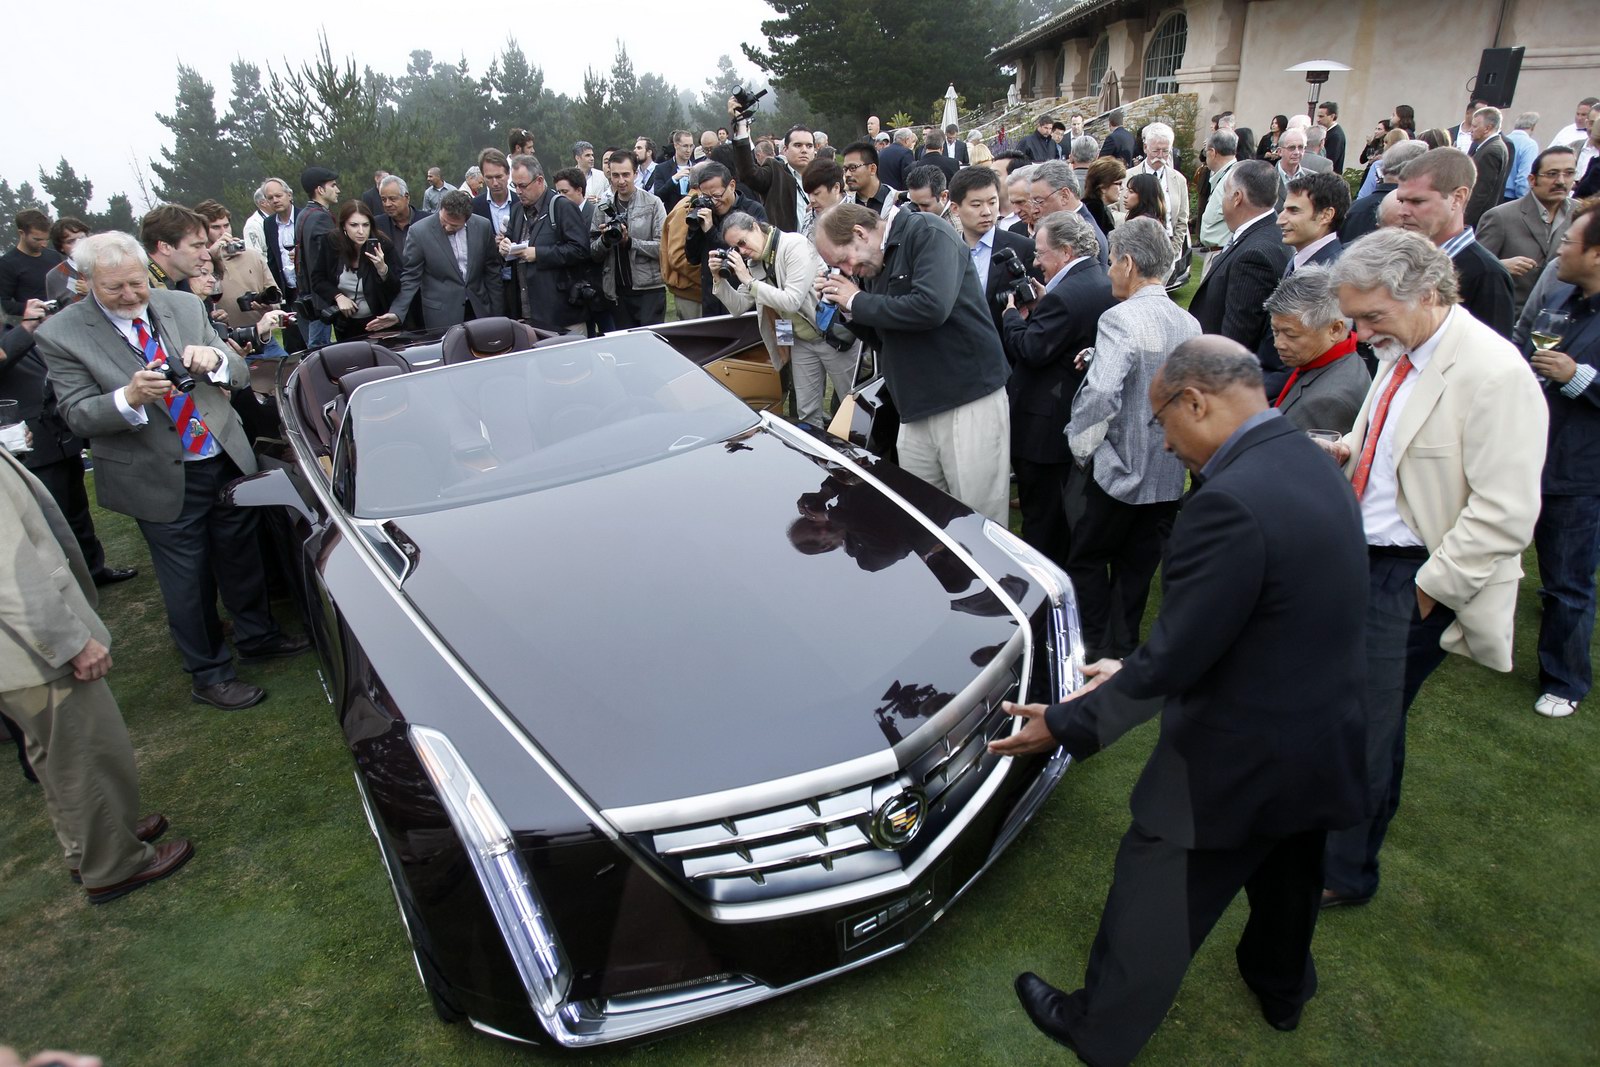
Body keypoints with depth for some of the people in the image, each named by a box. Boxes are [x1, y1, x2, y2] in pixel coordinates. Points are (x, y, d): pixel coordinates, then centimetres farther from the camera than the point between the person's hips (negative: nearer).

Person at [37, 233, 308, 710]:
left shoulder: (184, 306, 1)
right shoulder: (62, 335, -8)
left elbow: (239, 375, 2)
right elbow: (77, 415, -10)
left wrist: (214, 359, -21)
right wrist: (129, 397, -29)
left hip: (227, 459, 3)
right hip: (161, 480, -3)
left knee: (242, 558, 19)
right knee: (188, 583, 8)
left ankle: (257, 636, 40)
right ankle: (210, 674, 25)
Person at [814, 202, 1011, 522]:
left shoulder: (928, 235, -9)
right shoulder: (875, 264, 15)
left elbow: (931, 307, -25)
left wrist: (858, 301, -12)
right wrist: (848, 310, 5)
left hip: (970, 402, -8)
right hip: (916, 411, 8)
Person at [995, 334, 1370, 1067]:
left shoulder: (1228, 502, -31)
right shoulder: (1310, 465, 0)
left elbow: (1173, 659, -27)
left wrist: (1065, 724, -15)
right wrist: (1134, 671, 7)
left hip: (1236, 763, -9)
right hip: (1325, 741, 9)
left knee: (1151, 908, 13)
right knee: (1288, 878, 32)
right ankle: (1281, 989, 59)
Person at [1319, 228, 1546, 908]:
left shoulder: (1494, 374, -20)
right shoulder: (1400, 354, 5)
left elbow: (1504, 514, -21)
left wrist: (1428, 588, -17)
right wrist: (1350, 450, 2)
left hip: (1407, 578, -7)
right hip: (1358, 556, 8)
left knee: (1367, 725, 2)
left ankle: (1344, 873, 23)